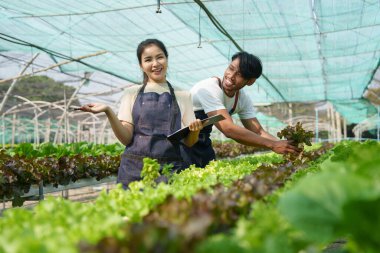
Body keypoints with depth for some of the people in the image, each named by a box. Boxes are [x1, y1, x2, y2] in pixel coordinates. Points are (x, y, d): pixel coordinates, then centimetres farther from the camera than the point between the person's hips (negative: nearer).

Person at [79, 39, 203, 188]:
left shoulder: (183, 96, 8)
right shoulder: (132, 93, 8)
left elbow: (188, 142, 7)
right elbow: (126, 138, 0)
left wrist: (195, 129, -14)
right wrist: (108, 111, -14)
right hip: (135, 170, 0)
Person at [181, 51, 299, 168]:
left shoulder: (243, 98, -7)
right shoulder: (209, 88, -28)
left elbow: (258, 132, -6)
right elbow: (229, 129, -37)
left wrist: (285, 146, -23)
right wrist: (273, 145, -37)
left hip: (202, 143, 6)